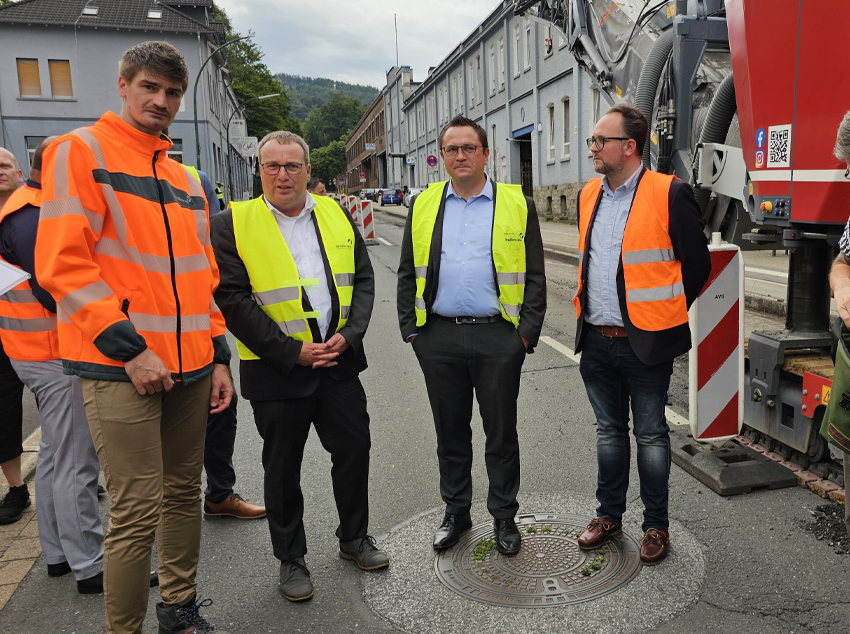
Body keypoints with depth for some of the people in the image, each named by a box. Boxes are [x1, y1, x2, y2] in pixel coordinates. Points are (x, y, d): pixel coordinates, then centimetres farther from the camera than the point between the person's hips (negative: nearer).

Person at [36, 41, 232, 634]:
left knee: (184, 494, 15)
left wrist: (217, 355, 14)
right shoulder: (81, 151, -1)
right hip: (121, 368, -6)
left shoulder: (185, 178, 18)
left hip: (189, 365, 7)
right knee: (138, 513, -4)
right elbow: (62, 263, -11)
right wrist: (129, 348, -16)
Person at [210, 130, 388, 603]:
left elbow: (363, 279, 7)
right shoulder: (233, 224, -6)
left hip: (339, 361, 4)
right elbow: (233, 299, -12)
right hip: (277, 368, -3)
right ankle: (291, 559, 30)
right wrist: (292, 351, -16)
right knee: (283, 469, 10)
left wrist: (349, 334, -8)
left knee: (354, 449, 13)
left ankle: (354, 537, 36)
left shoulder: (336, 215, 7)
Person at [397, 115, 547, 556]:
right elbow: (408, 274, 11)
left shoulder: (517, 205, 3)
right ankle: (456, 512, 32)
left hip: (498, 338, -2)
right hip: (439, 340, 3)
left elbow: (534, 277, 1)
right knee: (450, 433, 14)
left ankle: (504, 516, 27)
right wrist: (411, 329, 3)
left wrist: (527, 333, -6)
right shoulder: (423, 206, 10)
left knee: (501, 433, 9)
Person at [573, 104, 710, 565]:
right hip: (596, 341, 6)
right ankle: (609, 514, 33)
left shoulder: (670, 193, -11)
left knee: (650, 435, 9)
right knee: (609, 431, 17)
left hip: (645, 342, -5)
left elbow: (697, 265, -4)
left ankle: (656, 525, 26)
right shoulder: (588, 195, 9)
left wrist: (663, 317, 2)